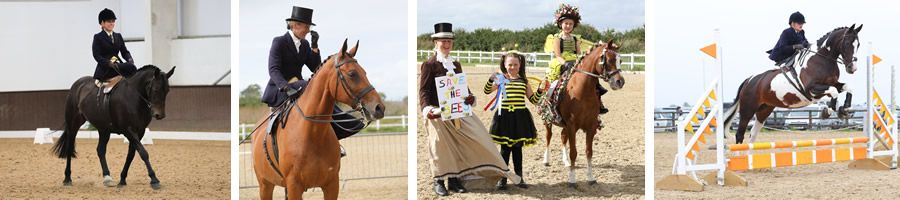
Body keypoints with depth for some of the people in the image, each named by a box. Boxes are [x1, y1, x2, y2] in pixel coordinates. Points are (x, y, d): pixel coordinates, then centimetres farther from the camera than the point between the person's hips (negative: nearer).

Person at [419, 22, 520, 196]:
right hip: (438, 113, -6)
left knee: (457, 146, 6)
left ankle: (454, 180, 16)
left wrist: (470, 98, -7)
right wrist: (426, 109, -25)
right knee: (440, 147, -4)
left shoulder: (456, 65, 16)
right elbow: (423, 90, -9)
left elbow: (463, 86, 16)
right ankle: (439, 182, 7)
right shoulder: (429, 65, -4)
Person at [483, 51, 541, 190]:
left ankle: (519, 177, 18)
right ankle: (502, 178, 9)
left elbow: (533, 100, 12)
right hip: (504, 116, -2)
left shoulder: (523, 81, 8)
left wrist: (540, 90, -4)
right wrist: (491, 79, -26)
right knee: (505, 148, 1)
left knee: (517, 147, 10)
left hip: (520, 117, 2)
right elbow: (487, 91, -10)